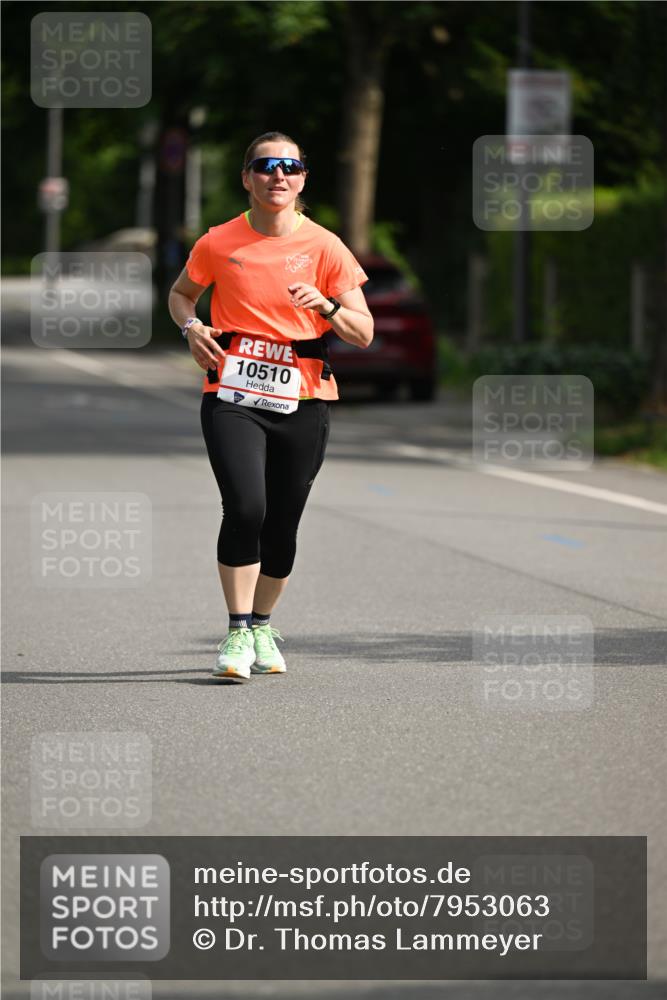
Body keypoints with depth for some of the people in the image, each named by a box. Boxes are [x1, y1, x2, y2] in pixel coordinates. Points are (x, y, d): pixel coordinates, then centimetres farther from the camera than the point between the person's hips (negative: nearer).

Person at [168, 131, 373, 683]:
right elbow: (180, 293, 21)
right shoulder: (218, 243, 1)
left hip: (303, 401, 1)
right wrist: (191, 326, 0)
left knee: (282, 524, 6)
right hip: (232, 397, -1)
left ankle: (262, 625, 29)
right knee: (245, 508, -20)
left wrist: (327, 306, -18)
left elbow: (363, 333, 1)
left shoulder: (324, 247, 0)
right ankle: (237, 633, -11)